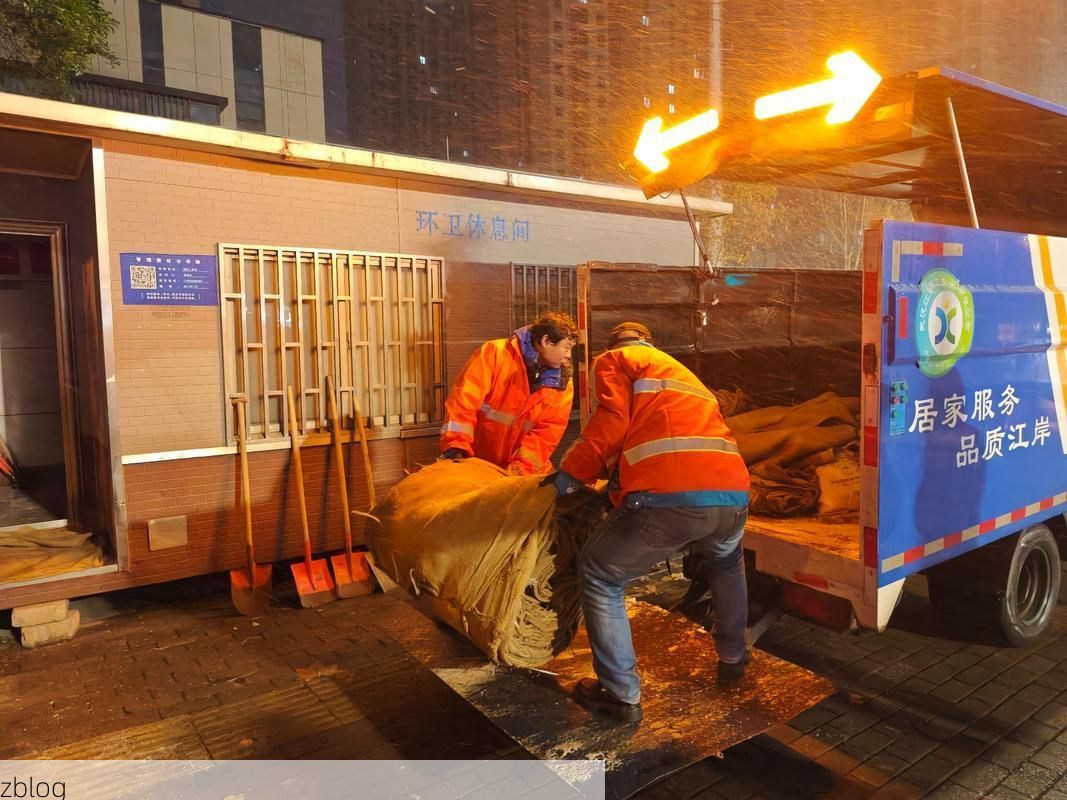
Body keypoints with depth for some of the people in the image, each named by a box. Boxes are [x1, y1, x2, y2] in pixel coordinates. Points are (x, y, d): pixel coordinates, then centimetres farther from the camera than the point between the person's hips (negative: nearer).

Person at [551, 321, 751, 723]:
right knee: (726, 562, 40)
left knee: (600, 575, 15)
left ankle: (621, 694, 15)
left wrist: (571, 473, 8)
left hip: (668, 496, -7)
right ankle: (732, 657, 48)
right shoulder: (681, 372, 39)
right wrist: (615, 474, 44)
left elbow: (612, 421, 0)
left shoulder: (613, 359, 18)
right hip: (732, 494, 7)